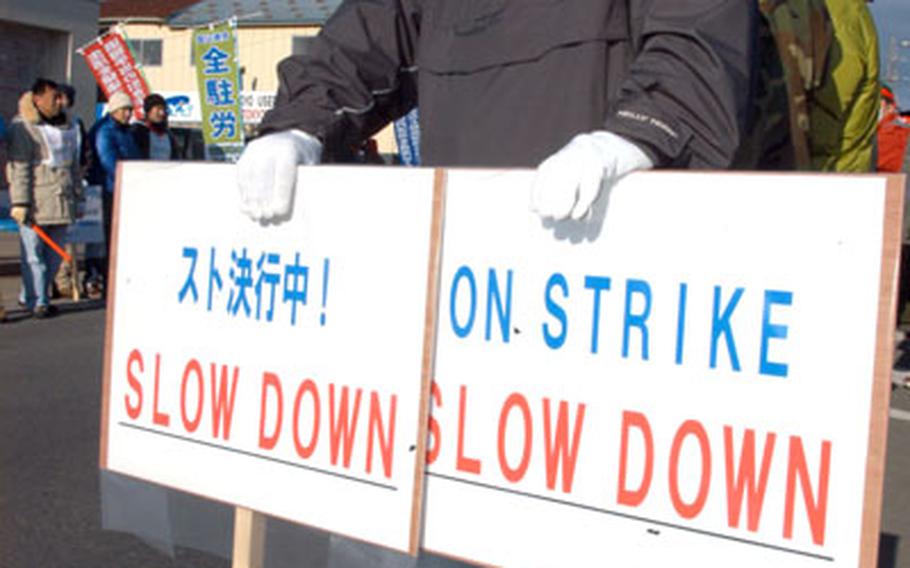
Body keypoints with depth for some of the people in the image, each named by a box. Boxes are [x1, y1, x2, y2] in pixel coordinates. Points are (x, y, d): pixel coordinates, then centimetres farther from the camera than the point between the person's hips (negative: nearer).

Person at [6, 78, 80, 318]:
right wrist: (19, 203, -17)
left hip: (61, 203, 7)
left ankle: (28, 297, 20)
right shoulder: (23, 127, -4)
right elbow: (19, 168, -11)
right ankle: (37, 302, 0)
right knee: (33, 253, -5)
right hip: (35, 203, -7)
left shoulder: (65, 127, 18)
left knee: (54, 253, 8)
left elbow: (73, 164, 23)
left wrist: (75, 195, 18)